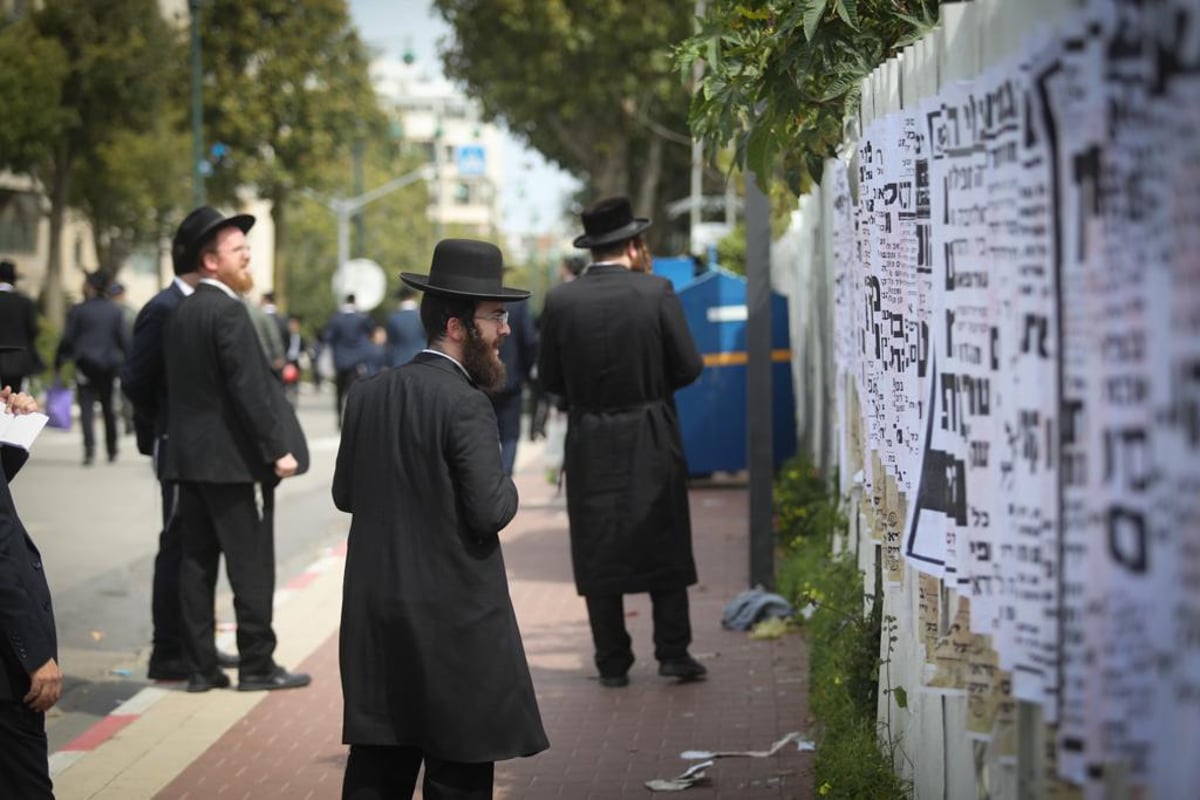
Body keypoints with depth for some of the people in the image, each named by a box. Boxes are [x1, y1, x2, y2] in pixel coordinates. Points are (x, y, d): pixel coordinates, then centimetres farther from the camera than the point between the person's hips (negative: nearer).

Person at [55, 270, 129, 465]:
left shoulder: (78, 311, -6)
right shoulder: (116, 311, 2)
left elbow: (67, 339, -4)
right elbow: (123, 340, 0)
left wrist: (58, 362, 6)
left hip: (86, 363, -3)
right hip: (109, 365, 3)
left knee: (87, 407, -4)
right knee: (108, 406, 15)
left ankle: (90, 447, -22)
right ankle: (112, 450, 19)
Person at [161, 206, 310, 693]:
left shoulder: (180, 314, 12)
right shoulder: (227, 310, -14)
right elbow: (248, 386, -19)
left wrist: (177, 442, 19)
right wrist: (278, 448, -18)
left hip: (189, 456, 8)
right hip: (234, 458, -8)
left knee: (196, 562, 9)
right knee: (251, 563, -1)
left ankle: (200, 666, 12)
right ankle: (256, 664, 3)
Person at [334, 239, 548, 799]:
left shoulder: (367, 394, 6)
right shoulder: (465, 403, -16)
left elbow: (344, 493, 12)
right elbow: (491, 512, -19)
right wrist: (506, 488, 1)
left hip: (375, 618, 7)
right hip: (456, 623, -7)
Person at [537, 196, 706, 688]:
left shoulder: (560, 300, -4)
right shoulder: (655, 292, -9)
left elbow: (550, 379, 1)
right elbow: (688, 367, -6)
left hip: (590, 446, 1)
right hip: (651, 443, -1)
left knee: (598, 551, 7)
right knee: (664, 547, 10)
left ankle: (613, 662, 8)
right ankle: (673, 652, 8)